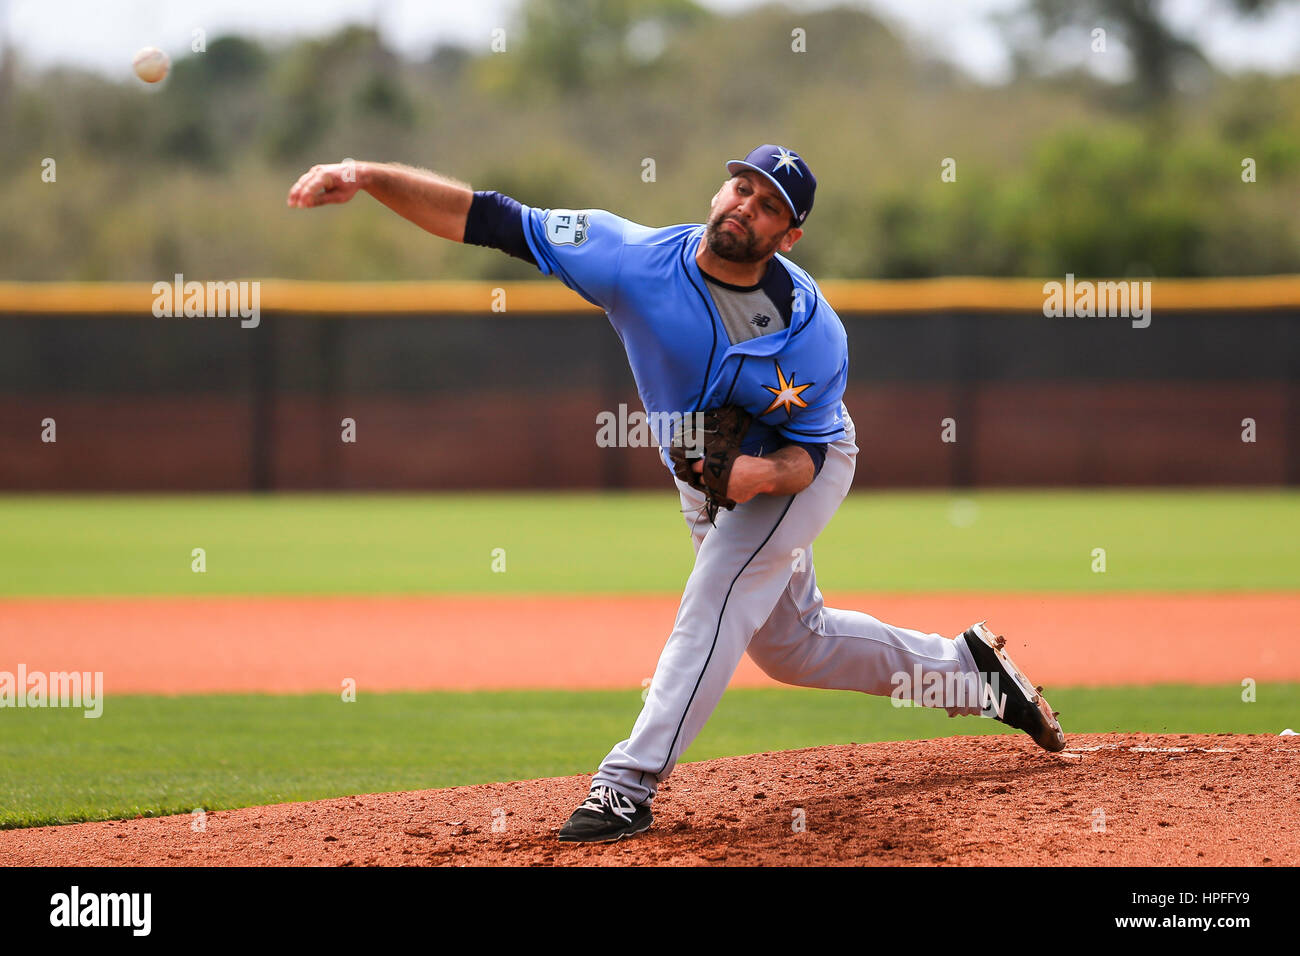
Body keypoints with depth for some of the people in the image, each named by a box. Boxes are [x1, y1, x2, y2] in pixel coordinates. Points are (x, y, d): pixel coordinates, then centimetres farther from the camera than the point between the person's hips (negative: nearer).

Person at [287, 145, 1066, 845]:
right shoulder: (633, 261, -28)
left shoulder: (816, 337, -31)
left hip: (802, 468, -5)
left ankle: (631, 784, -24)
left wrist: (766, 475, -42)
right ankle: (968, 670, 36)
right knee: (791, 644, 17)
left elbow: (808, 448, -18)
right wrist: (366, 177, -42)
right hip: (705, 479, 5)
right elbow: (488, 220, -31)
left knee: (717, 600, -24)